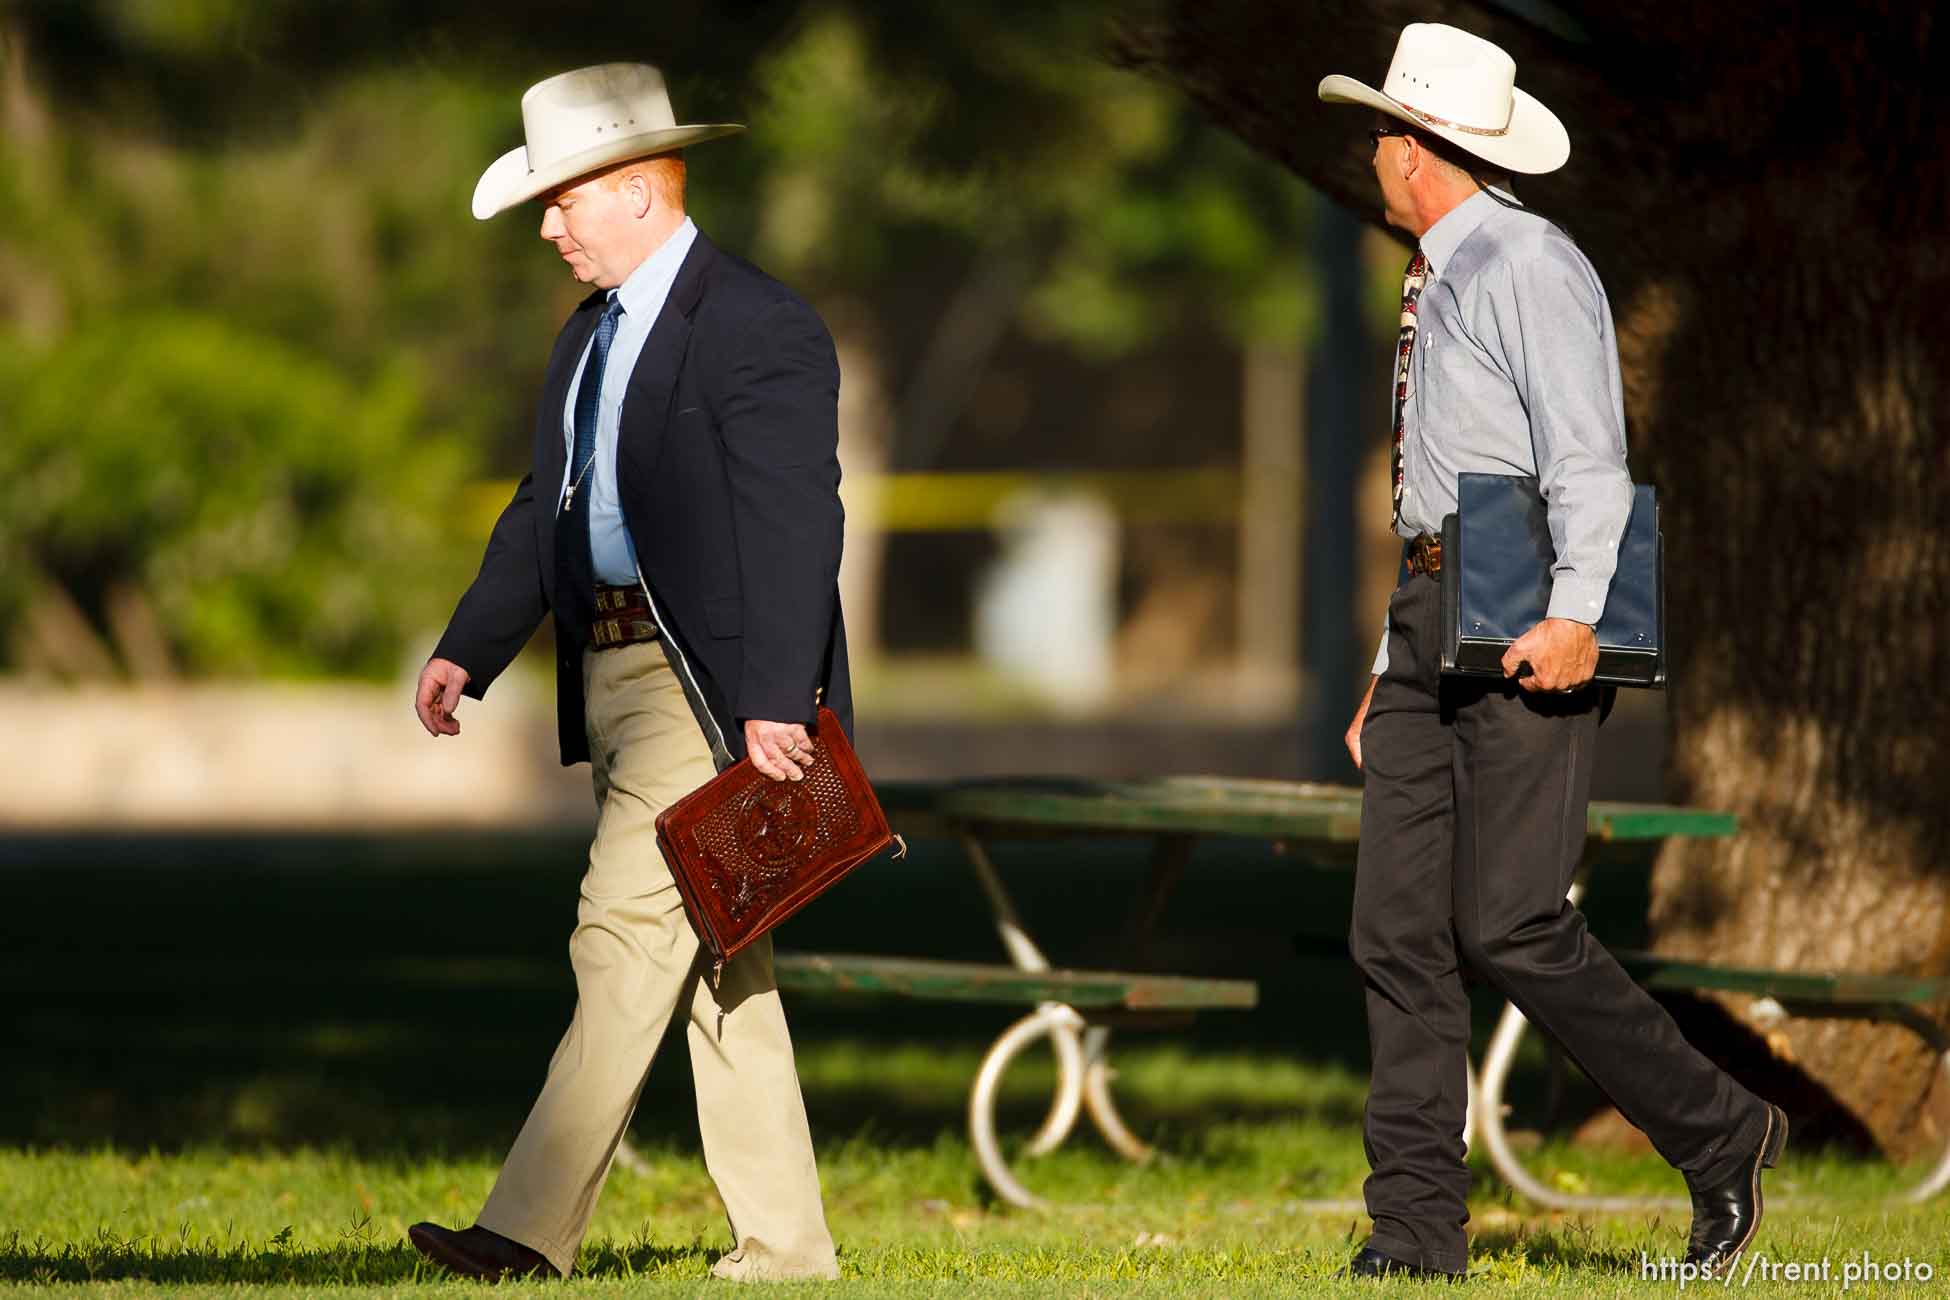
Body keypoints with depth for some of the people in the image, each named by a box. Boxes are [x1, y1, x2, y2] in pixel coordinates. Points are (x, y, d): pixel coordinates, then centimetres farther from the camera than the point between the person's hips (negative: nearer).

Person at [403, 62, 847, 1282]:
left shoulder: (759, 327, -12)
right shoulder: (590, 337, 17)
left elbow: (795, 526, -17)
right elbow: (545, 508, 20)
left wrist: (774, 703, -23)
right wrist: (468, 650, 7)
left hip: (712, 682, -9)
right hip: (611, 670, 9)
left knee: (628, 931, -13)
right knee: (715, 956, 10)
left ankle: (534, 1226, -16)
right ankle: (785, 1239, 14)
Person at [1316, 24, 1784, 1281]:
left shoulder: (1532, 267, -8)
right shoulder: (1435, 284, 20)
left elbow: (1589, 459, -17)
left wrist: (1576, 613, -29)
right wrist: (1392, 671, 22)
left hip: (1531, 624, -9)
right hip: (1434, 613, 9)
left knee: (1510, 926, -13)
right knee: (1399, 931, 1)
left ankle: (1719, 1133, 3)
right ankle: (1420, 1233, 1)